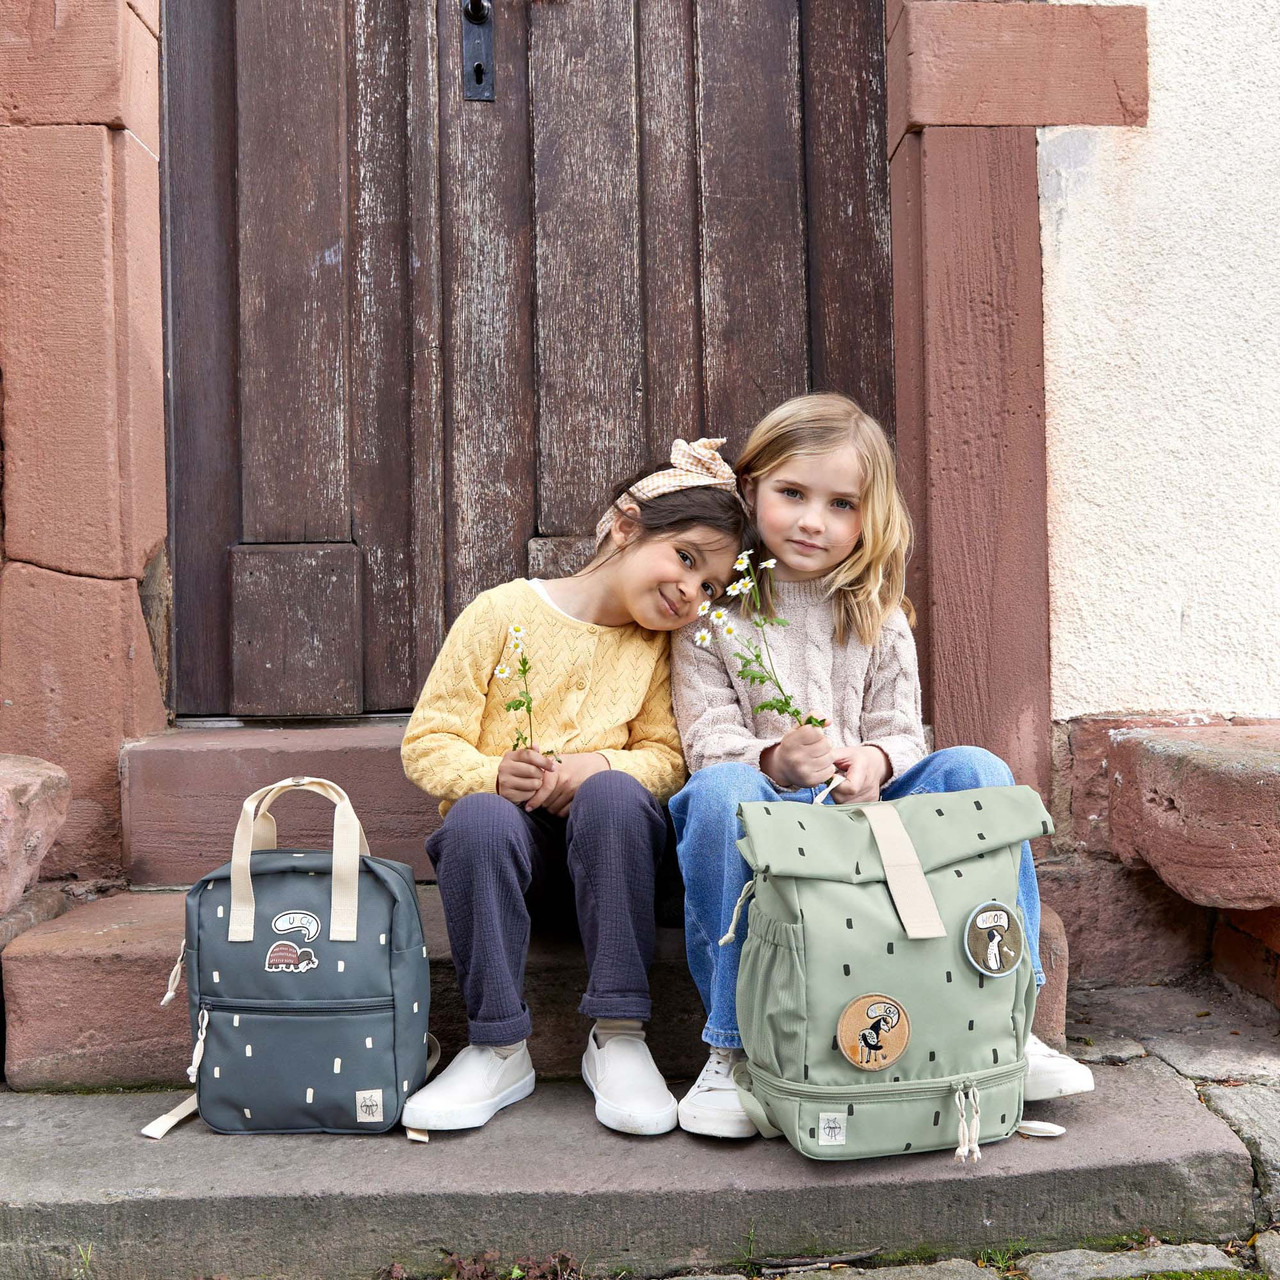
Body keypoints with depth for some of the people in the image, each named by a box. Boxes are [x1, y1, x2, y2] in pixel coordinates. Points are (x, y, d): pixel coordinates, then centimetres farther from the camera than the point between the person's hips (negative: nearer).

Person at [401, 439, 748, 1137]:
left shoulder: (658, 644, 7)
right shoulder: (502, 612, -4)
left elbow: (666, 756, 0)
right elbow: (427, 743, -5)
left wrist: (599, 766, -20)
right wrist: (491, 774, -24)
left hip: (601, 837, 1)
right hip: (511, 824, -1)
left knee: (615, 794, -33)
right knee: (479, 819, -36)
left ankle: (618, 1036, -25)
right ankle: (499, 1050, -20)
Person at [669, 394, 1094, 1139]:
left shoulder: (878, 615, 10)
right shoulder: (714, 608, 1)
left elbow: (901, 735, 6)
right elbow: (707, 739, -7)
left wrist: (873, 763, -20)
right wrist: (775, 761, -29)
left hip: (864, 816, 3)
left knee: (976, 770, -20)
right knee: (718, 791, -37)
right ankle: (734, 1047, -27)